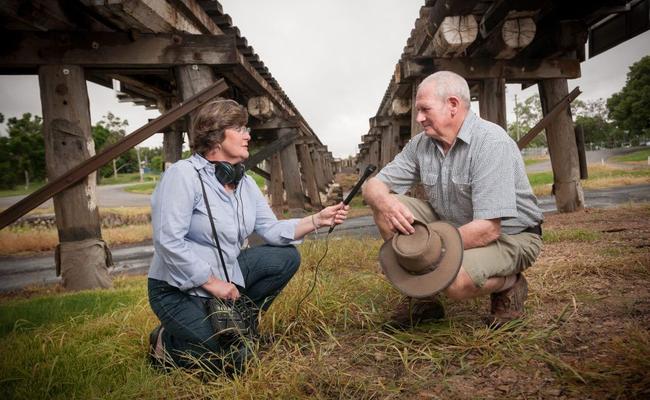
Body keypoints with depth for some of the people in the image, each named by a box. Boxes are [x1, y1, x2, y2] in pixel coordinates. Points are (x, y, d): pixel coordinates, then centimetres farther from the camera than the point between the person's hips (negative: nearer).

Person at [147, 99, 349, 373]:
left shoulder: (244, 183, 4)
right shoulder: (183, 175, -20)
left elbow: (271, 229, -3)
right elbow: (168, 241, -26)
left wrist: (317, 220, -16)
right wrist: (212, 283, -23)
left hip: (225, 275, 8)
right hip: (179, 289, -7)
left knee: (286, 257, -4)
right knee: (231, 361, -18)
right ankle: (166, 341, 9)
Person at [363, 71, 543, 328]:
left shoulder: (491, 142, -24)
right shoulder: (421, 144, -4)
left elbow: (488, 229, -30)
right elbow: (373, 186, -5)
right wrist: (386, 203, -30)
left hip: (509, 236, -6)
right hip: (452, 225, 6)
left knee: (455, 280, -35)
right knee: (385, 209, -12)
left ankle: (509, 284, 1)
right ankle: (423, 298, -1)